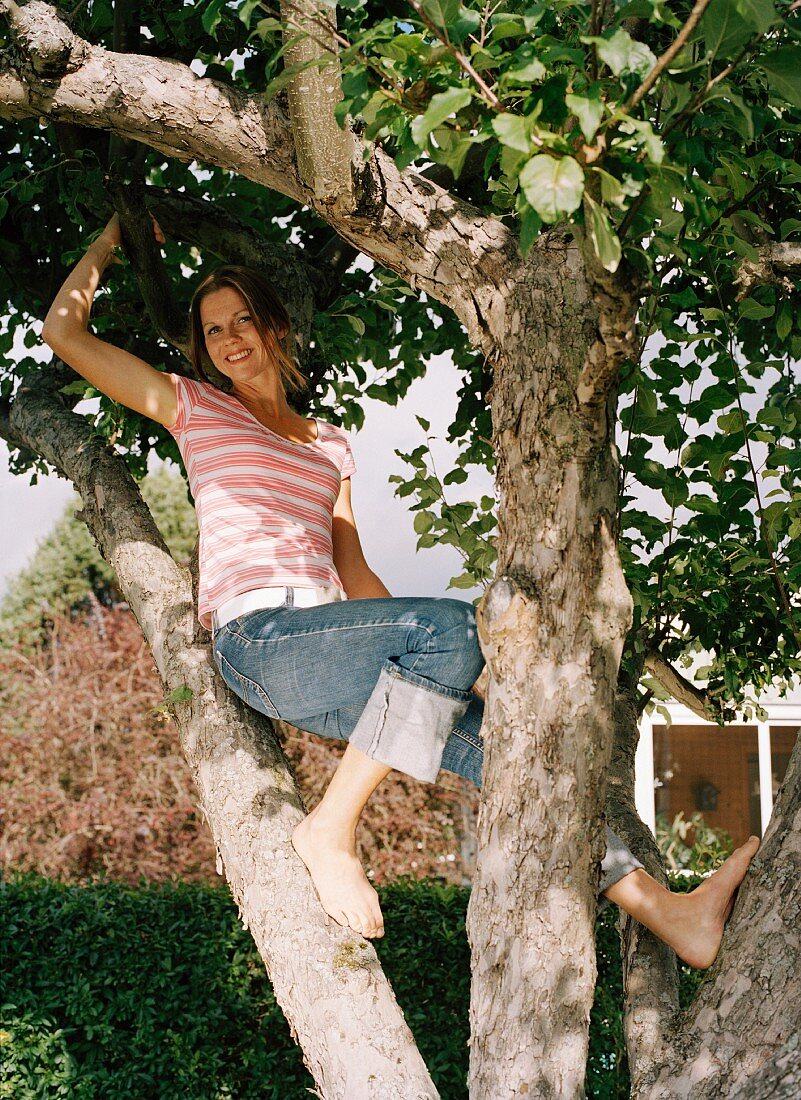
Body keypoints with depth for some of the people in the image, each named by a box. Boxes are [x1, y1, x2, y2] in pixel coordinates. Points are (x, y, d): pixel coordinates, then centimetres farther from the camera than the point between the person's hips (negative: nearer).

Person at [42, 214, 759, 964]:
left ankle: (663, 908, -9)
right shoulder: (194, 409, 15)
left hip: (323, 649, 5)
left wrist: (435, 668, 13)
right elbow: (63, 332, 14)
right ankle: (330, 830, -25)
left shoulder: (330, 445, 26)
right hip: (256, 639, -5)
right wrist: (110, 242, 24)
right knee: (455, 624, -29)